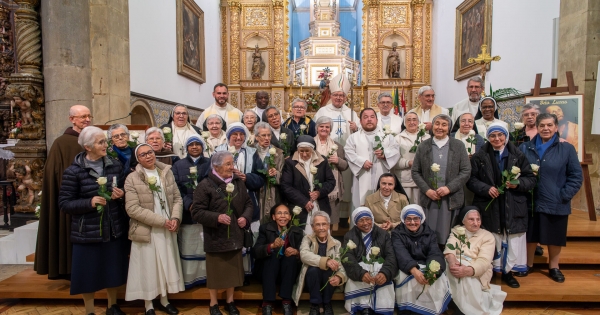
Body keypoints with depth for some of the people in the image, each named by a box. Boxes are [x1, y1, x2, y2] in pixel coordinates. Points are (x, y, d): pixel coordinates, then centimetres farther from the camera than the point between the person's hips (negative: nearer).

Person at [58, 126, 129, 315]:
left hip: (114, 228, 4)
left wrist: (121, 195, -9)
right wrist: (89, 202, -23)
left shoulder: (115, 166, 1)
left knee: (113, 269, 16)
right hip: (87, 231, -3)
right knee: (88, 272, 9)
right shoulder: (74, 171, -10)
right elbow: (63, 203, -9)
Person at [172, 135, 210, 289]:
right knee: (189, 247, 4)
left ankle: (208, 275, 15)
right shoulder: (178, 165, 10)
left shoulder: (210, 163, 9)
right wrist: (189, 204, -13)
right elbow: (176, 189, 0)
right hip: (187, 213, 0)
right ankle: (188, 278, 14)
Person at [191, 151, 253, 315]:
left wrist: (246, 217, -10)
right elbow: (196, 212, -15)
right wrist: (216, 218, -27)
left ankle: (230, 302, 37)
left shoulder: (238, 182, 2)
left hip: (235, 236, 5)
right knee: (216, 271, 10)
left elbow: (248, 203, 9)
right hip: (215, 238, -5)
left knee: (233, 269, 17)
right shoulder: (205, 185, -14)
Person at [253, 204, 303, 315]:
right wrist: (272, 246, -35)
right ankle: (267, 303, -28)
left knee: (292, 256, -26)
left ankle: (287, 302, -23)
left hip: (288, 273, 1)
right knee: (273, 255, -28)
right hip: (268, 271, -1)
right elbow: (255, 252, -17)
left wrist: (296, 252, -28)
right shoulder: (265, 228, -6)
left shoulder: (297, 231, -2)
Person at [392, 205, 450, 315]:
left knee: (439, 278, -25)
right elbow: (401, 254, -19)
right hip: (406, 269, -2)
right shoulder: (397, 233, -1)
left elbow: (435, 253, -10)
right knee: (409, 279, -32)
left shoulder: (429, 233, 7)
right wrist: (414, 270, -39)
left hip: (427, 267, 3)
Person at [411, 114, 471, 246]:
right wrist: (427, 190, -7)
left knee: (446, 236, 5)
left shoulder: (458, 146, 5)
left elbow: (466, 171, 1)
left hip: (451, 199, 0)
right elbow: (415, 172, 6)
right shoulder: (423, 146, 7)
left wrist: (449, 188, -11)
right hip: (428, 198, 1)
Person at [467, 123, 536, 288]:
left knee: (513, 241, 4)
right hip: (490, 207, -1)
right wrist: (486, 189, -14)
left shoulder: (518, 155, 6)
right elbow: (471, 179, 0)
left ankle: (508, 271, 21)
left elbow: (531, 179, 6)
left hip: (513, 208, 1)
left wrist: (518, 184, -13)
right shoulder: (480, 156, 3)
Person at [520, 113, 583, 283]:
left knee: (555, 237, 14)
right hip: (531, 203, 1)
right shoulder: (525, 148, 0)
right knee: (530, 236, 13)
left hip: (556, 204, 0)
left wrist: (564, 195, -9)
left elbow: (576, 176, -2)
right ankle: (528, 264, 31)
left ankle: (554, 267, 34)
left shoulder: (567, 149, -3)